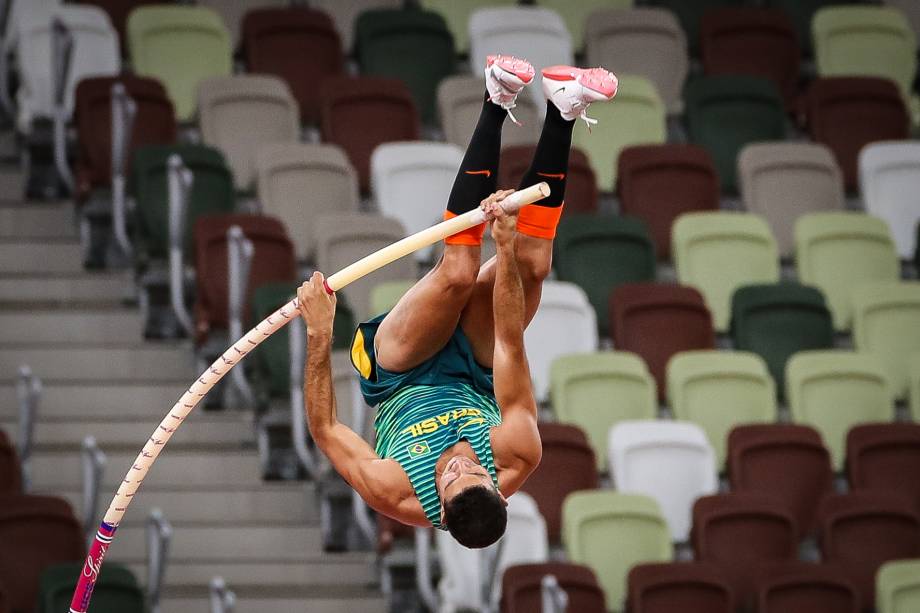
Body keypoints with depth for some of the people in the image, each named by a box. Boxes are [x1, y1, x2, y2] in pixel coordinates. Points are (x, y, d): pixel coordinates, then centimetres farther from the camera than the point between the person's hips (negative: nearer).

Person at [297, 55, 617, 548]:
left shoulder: (394, 495, -38)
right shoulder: (516, 465, -35)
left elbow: (325, 430, -26)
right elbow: (511, 343, -35)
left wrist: (319, 336, -35)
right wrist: (507, 249, -37)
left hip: (400, 381, -1)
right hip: (475, 378, 1)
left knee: (460, 270, -25)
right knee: (531, 264, -24)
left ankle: (496, 106, -16)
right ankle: (561, 113, -14)